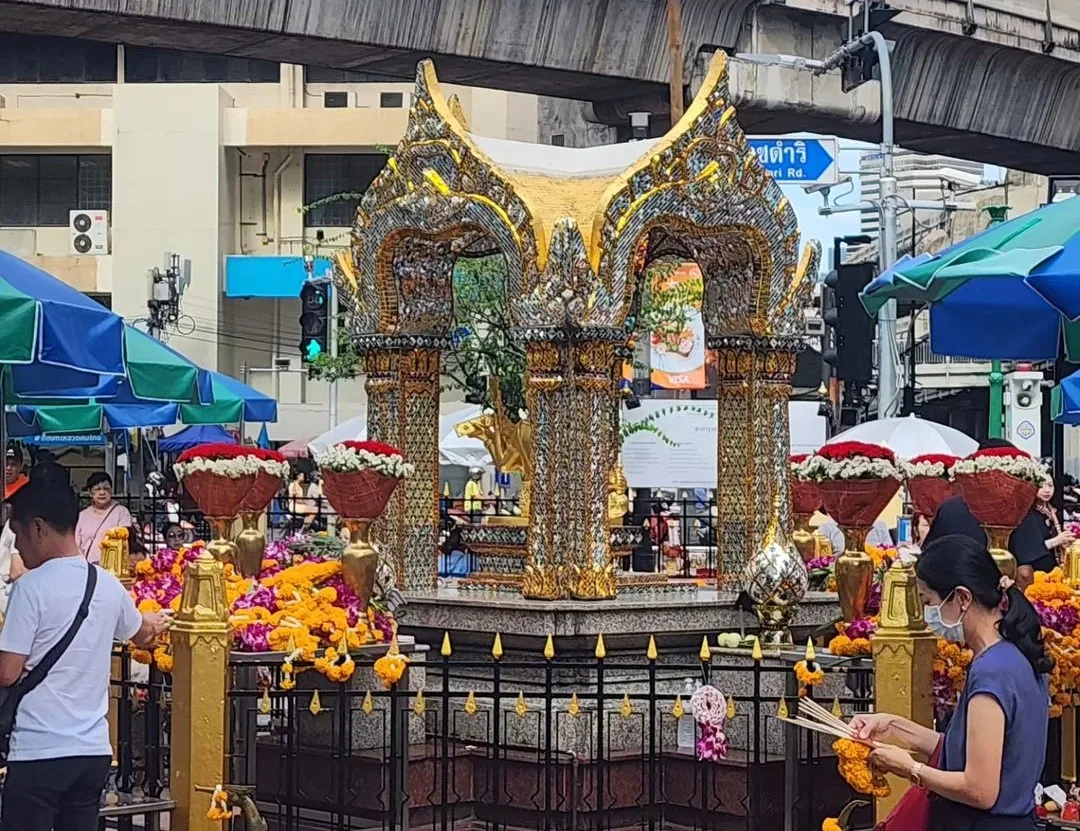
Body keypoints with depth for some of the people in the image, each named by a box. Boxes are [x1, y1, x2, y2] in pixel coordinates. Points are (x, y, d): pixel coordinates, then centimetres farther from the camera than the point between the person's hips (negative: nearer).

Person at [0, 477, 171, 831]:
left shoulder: (31, 587, -13)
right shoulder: (109, 586, 7)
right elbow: (142, 635, 28)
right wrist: (157, 622, 52)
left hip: (39, 752, -6)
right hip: (93, 750, 6)